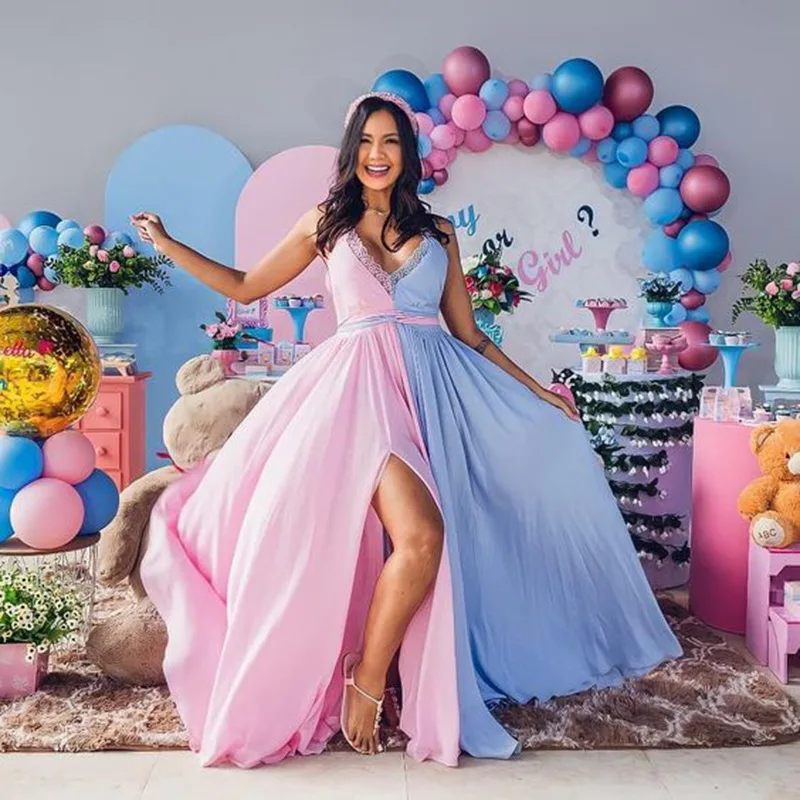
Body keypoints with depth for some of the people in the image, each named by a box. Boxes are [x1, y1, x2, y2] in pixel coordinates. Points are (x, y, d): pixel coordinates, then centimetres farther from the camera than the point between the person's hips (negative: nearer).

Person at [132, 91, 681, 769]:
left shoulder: (438, 233, 18)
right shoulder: (326, 224, 14)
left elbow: (470, 336, 19)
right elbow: (245, 287, 19)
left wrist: (540, 394, 15)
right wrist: (166, 244, 17)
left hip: (437, 382, 4)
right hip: (363, 379, -4)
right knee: (420, 535, -25)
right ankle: (365, 678, -2)